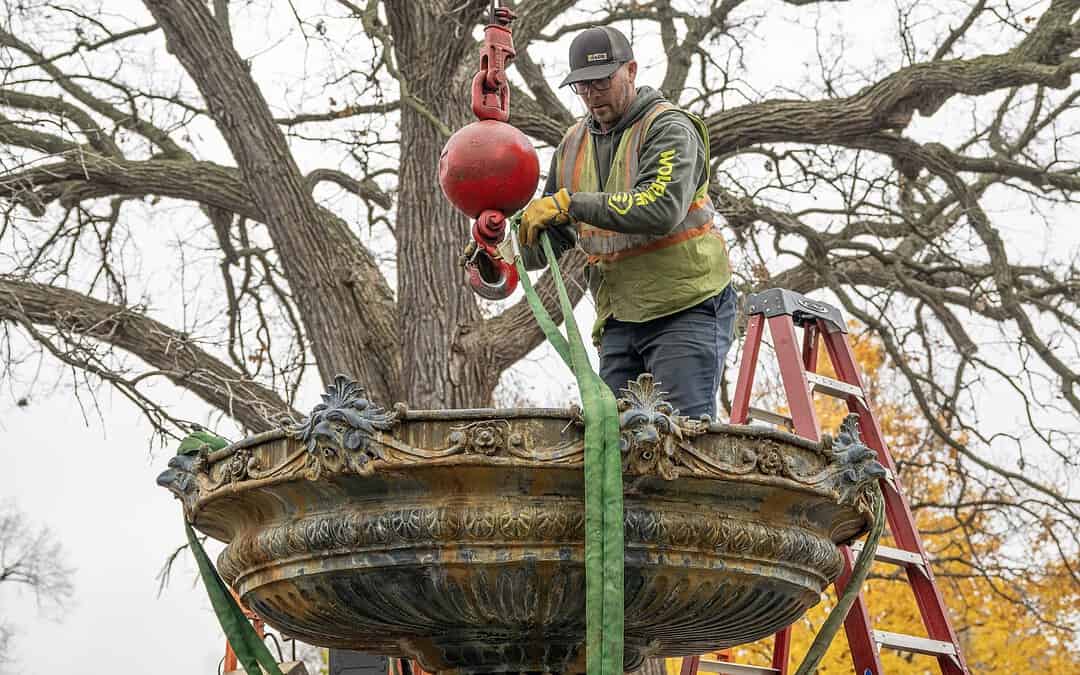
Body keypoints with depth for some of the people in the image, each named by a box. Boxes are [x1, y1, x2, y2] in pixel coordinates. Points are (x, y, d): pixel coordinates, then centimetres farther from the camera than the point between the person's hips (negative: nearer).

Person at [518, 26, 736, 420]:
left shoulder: (669, 128, -6)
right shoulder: (573, 146, 14)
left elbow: (661, 208, -25)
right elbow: (552, 239, 18)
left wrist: (570, 203, -25)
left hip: (685, 311, -6)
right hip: (619, 320, 7)